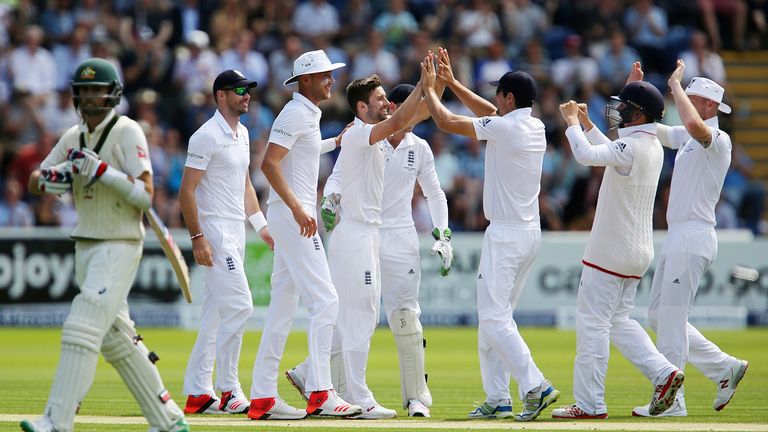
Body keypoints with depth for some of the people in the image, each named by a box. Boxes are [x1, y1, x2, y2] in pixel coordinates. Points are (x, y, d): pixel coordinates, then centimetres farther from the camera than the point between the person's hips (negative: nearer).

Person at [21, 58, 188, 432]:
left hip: (120, 246, -8)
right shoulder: (73, 137, 11)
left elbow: (145, 195, -17)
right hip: (85, 245, 8)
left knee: (82, 328, -16)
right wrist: (55, 176, -11)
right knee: (116, 338, 11)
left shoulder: (127, 132, -10)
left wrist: (103, 171, -26)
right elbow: (35, 182, 11)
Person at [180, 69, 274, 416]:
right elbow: (187, 190, -15)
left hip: (237, 231, 9)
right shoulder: (207, 136, -13)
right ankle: (229, 390, -9)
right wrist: (197, 237, -20)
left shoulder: (242, 134, 15)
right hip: (215, 232, -9)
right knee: (239, 306, -14)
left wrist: (261, 226, 17)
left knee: (215, 314, 9)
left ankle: (198, 392, 12)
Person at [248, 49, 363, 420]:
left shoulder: (310, 115, 17)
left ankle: (263, 397, 11)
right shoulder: (296, 113, -13)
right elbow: (269, 162, -22)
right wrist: (298, 208, -28)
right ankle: (319, 394, -18)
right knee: (324, 300, -14)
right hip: (291, 215, -11)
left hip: (294, 215, 11)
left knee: (283, 306, 10)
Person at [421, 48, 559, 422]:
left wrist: (429, 88, 8)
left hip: (505, 235, -9)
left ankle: (535, 387, -22)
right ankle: (497, 399, 13)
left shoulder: (504, 127, -15)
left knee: (494, 317, -10)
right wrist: (451, 82, 27)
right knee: (494, 315, 15)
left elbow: (445, 121, -9)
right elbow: (490, 112, 25)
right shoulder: (536, 127, 9)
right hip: (531, 233, 9)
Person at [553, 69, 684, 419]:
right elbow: (608, 154, 28)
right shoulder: (653, 148, 12)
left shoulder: (631, 146, -18)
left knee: (593, 324, -5)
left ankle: (589, 404, -4)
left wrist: (572, 122, -11)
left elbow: (587, 155, -27)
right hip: (637, 253, 9)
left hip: (610, 252, -9)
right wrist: (586, 122, 26)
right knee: (618, 320, 18)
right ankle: (663, 373, 4)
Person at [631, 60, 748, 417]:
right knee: (659, 315, 13)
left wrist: (675, 85, -22)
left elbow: (694, 125, -35)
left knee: (671, 319, -8)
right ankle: (725, 368, 19)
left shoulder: (718, 140, -12)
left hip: (694, 237, -10)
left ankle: (670, 401, -3)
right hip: (676, 237, 10)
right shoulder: (685, 137, 16)